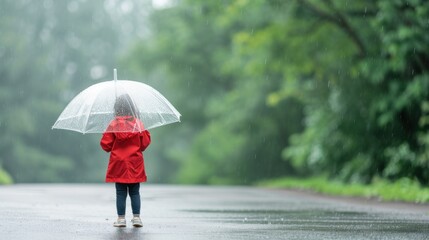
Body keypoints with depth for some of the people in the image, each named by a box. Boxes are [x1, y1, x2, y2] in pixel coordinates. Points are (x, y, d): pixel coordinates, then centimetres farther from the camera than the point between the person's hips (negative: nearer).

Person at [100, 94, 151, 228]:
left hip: (118, 164, -1)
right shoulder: (138, 123, -4)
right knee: (135, 192, 9)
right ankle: (136, 218, 5)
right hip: (135, 163, 1)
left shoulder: (114, 124, -9)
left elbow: (105, 144, -6)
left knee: (121, 193, 5)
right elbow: (146, 142, 0)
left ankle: (121, 219, 5)